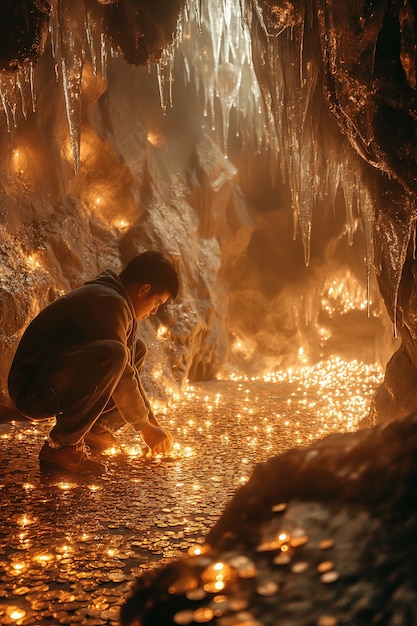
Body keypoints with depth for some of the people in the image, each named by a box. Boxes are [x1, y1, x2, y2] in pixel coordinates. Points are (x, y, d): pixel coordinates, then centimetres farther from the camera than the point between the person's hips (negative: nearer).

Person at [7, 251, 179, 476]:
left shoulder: (113, 300, 14)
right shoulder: (108, 302, -18)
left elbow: (127, 368, 19)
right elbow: (120, 377, -18)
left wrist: (152, 421, 18)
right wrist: (145, 427, -5)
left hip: (58, 387, 11)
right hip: (33, 390, -10)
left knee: (136, 349, 15)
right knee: (112, 354, -34)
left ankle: (95, 431, 6)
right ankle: (62, 446, -20)